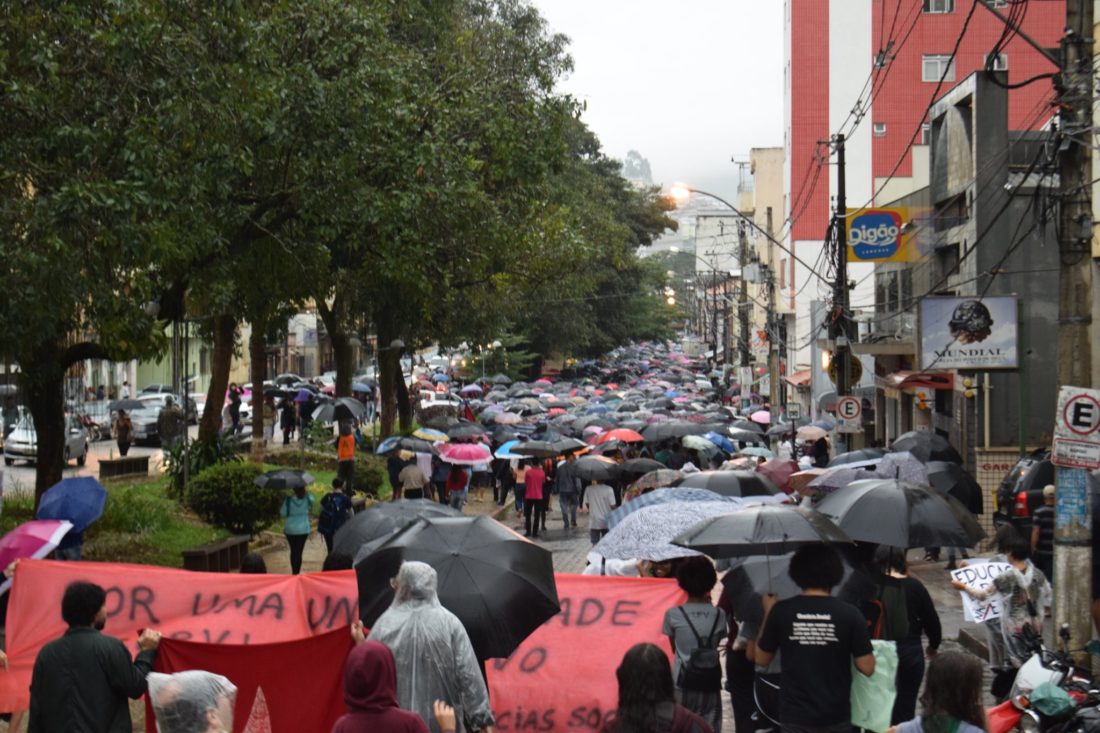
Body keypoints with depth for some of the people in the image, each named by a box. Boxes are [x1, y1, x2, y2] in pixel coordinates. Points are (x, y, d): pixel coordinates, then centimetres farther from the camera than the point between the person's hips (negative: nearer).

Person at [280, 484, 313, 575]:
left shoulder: (288, 500, -13)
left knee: (293, 551, 16)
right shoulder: (307, 499, -7)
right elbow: (311, 501, 17)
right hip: (303, 530, 0)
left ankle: (294, 572, 23)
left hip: (290, 530, 0)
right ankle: (296, 572, -2)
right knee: (299, 552, 2)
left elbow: (283, 514, -6)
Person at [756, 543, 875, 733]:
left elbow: (762, 659, 5)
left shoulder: (781, 611, -7)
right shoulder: (849, 614, -8)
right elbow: (867, 667, -6)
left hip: (794, 716, 0)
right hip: (836, 717, 0)